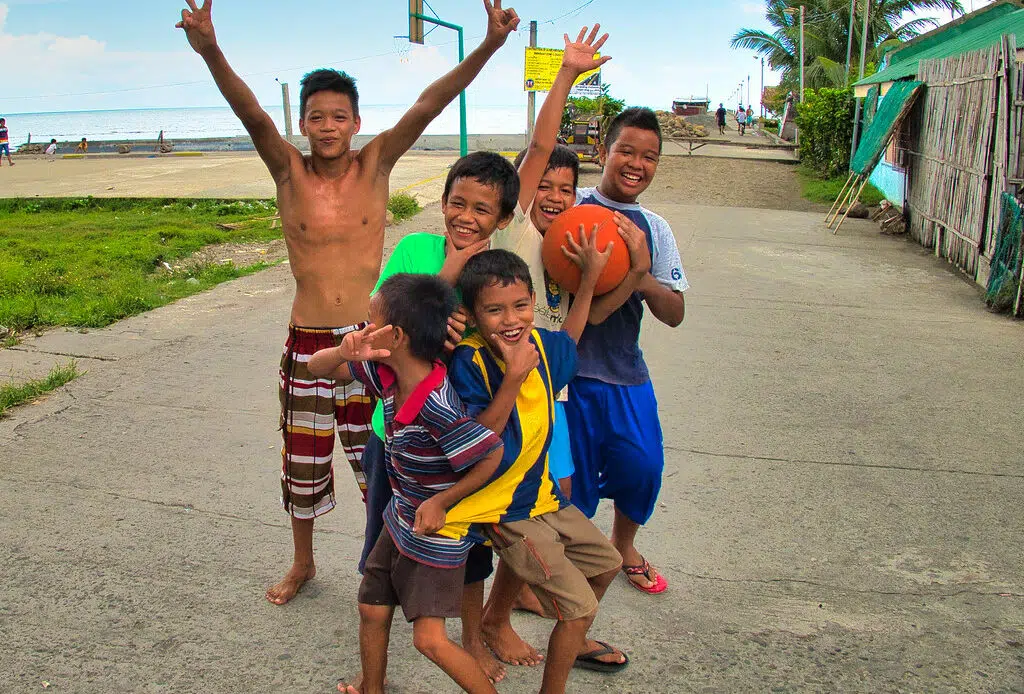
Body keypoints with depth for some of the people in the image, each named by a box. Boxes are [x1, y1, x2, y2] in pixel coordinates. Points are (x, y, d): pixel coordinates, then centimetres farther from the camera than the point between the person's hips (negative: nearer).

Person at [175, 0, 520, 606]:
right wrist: (211, 53, -39)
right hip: (308, 344, 1)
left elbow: (429, 105, -14)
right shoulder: (289, 171, -4)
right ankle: (303, 564, 38)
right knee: (303, 460, 14)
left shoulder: (376, 164, -3)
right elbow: (253, 115, -21)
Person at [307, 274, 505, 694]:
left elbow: (492, 454, -27)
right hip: (400, 521, 8)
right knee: (372, 612, 19)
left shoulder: (438, 407, -34)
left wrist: (440, 503, -20)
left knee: (430, 639, -5)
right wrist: (345, 352, -25)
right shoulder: (385, 372, -10)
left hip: (436, 533, -8)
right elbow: (317, 368, -1)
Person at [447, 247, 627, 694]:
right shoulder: (468, 363, -25)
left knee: (606, 563, 24)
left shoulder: (538, 343, -5)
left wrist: (590, 275, 14)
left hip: (543, 492, 8)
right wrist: (513, 377, -38)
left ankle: (573, 644, 49)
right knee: (579, 607, -7)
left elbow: (567, 344, 20)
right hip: (507, 513, -8)